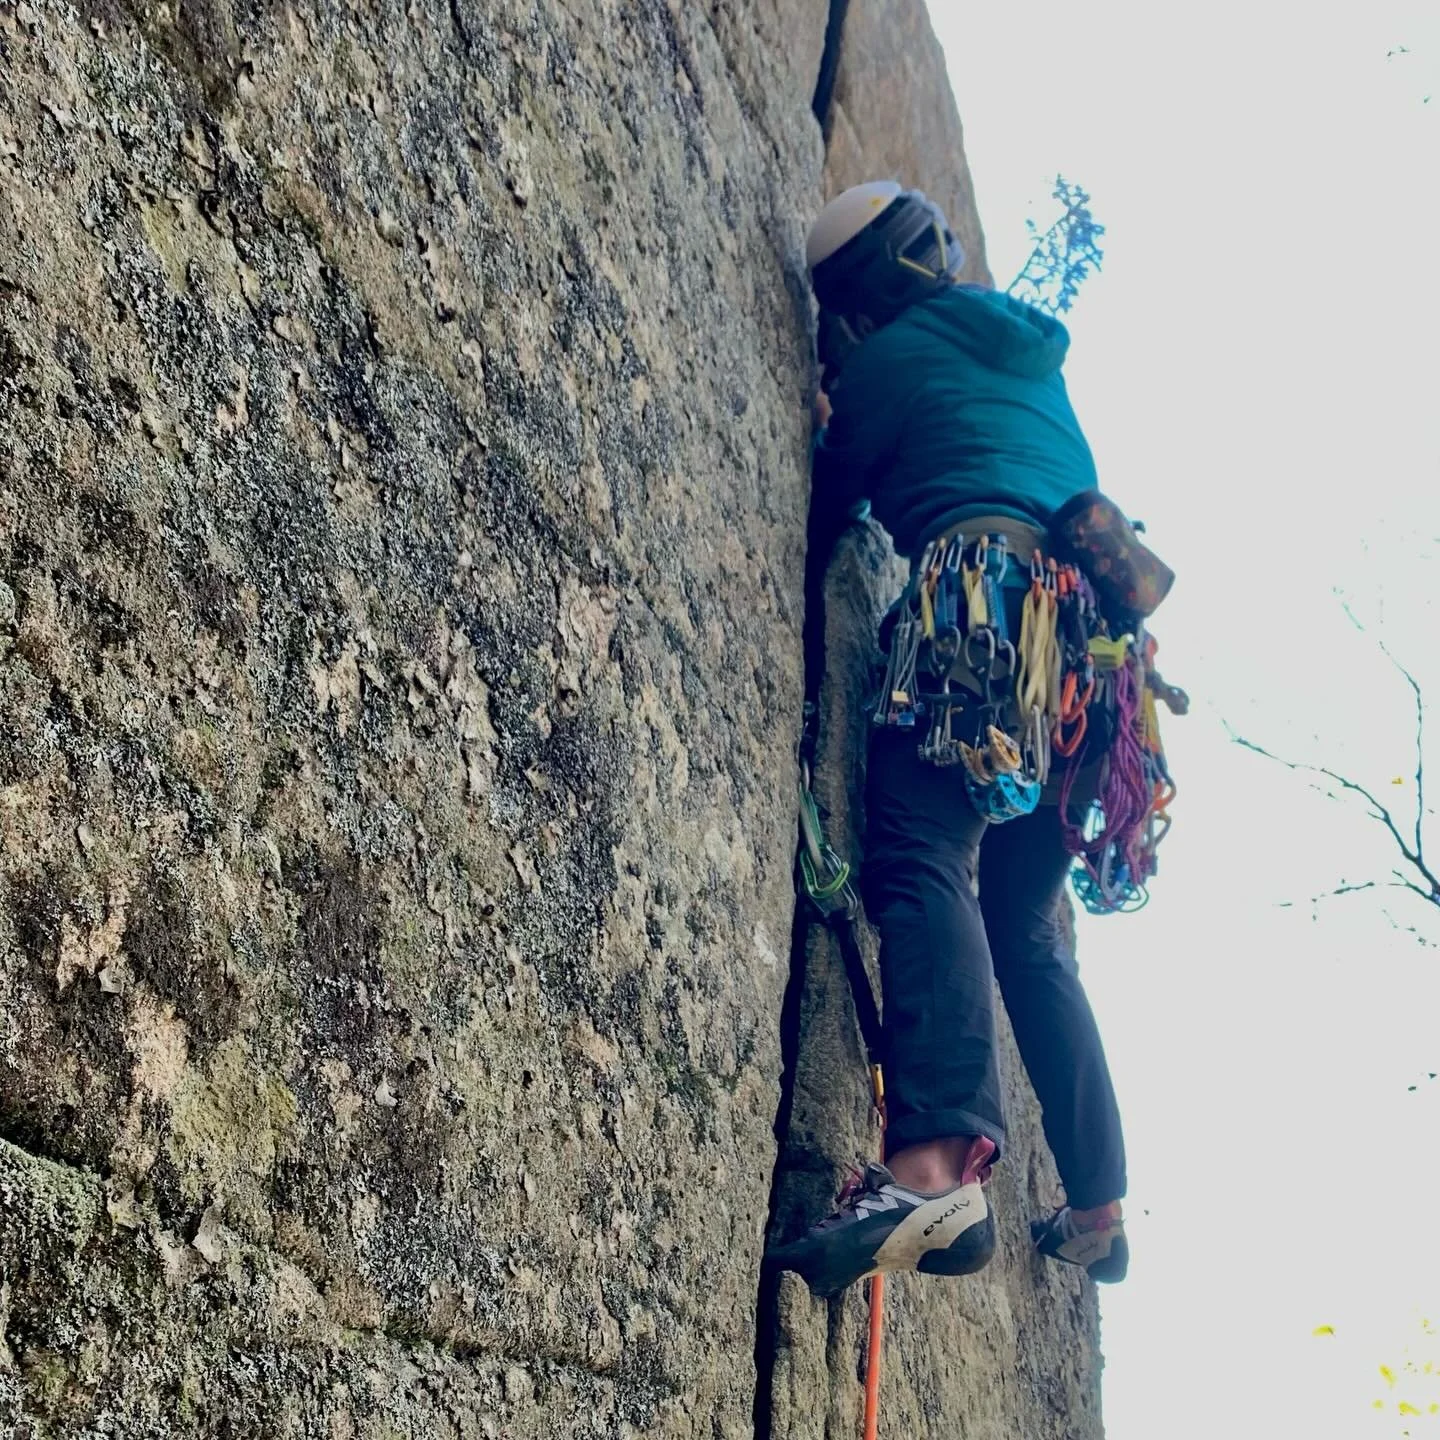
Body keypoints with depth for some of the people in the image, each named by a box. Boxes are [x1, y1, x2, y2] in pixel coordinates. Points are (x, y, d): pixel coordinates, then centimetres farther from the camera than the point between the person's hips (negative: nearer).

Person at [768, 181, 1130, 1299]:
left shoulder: (891, 357, 12)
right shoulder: (1033, 351, 31)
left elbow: (826, 509, 20)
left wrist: (827, 437, 43)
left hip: (984, 588, -7)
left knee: (920, 858, -23)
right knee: (1027, 924, 13)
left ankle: (938, 1163, -45)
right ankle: (1100, 1210, 12)